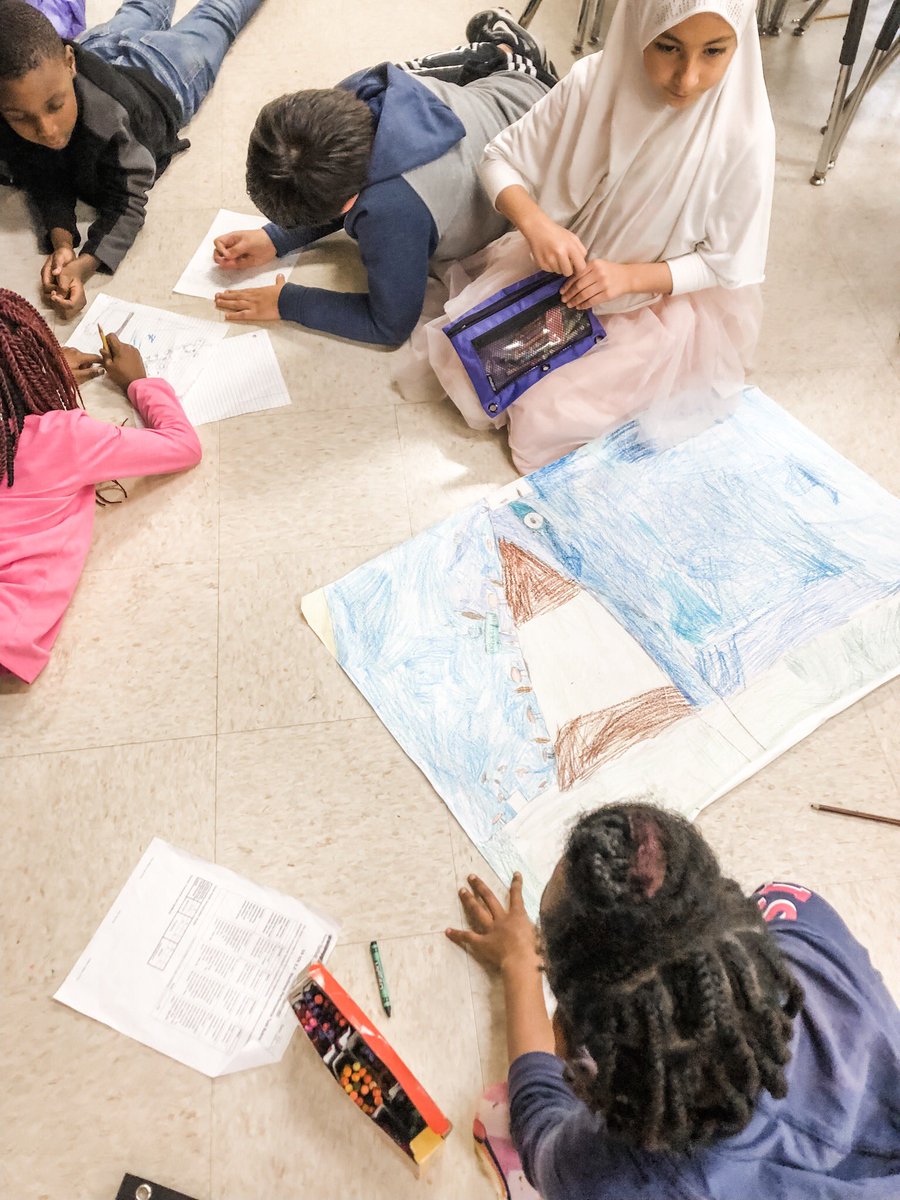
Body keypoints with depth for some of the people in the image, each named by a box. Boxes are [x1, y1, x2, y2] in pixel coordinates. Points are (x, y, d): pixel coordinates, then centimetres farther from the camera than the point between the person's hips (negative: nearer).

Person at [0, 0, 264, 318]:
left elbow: (127, 201, -47)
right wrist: (61, 240, -52)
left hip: (159, 76, -3)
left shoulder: (109, 117, -54)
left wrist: (85, 265, -64)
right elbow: (42, 182, -29)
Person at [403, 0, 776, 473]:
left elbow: (727, 263, -13)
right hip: (559, 264, 4)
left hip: (661, 305, -3)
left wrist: (629, 276, -28)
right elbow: (500, 159, -8)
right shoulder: (593, 81, -17)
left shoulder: (743, 138, -23)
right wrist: (535, 222, -29)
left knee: (541, 419, -16)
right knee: (458, 350, -7)